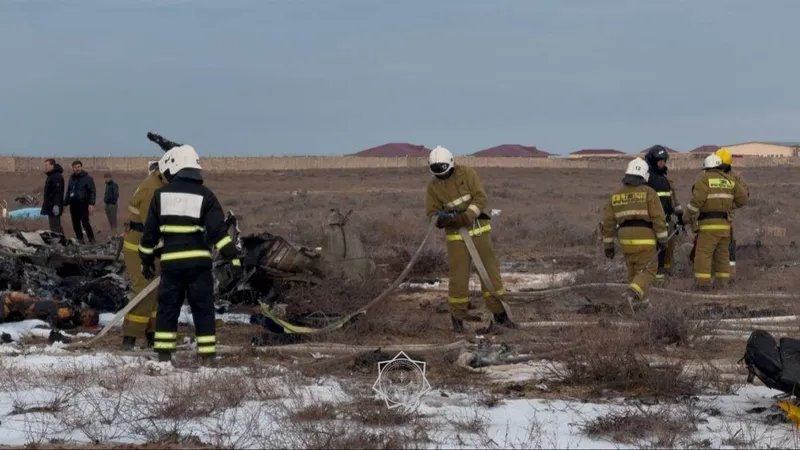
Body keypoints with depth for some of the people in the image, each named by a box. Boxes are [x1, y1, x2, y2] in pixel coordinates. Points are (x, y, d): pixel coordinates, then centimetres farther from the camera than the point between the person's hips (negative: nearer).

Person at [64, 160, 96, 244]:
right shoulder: (71, 179, 17)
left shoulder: (87, 178, -2)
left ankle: (91, 239, -2)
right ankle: (80, 239, 14)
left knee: (85, 223, -12)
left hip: (83, 205, -6)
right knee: (75, 224, 6)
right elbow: (68, 192, 24)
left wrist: (91, 204, -17)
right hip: (73, 205, 6)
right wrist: (65, 203, 19)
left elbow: (92, 192, -8)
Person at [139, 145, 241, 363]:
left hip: (170, 261, 2)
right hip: (198, 261, -1)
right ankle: (207, 353, 2)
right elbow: (218, 230, -9)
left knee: (167, 307, 11)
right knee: (203, 308, 4)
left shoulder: (161, 194, 6)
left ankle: (163, 352, 10)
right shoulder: (205, 196, 0)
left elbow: (150, 232, 10)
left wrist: (146, 260, 19)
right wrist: (232, 257, -9)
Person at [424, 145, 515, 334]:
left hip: (479, 230, 0)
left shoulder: (467, 173, -9)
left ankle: (500, 314, 13)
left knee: (490, 272, 2)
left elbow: (480, 198, -14)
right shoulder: (432, 187, -4)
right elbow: (432, 214, -4)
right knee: (458, 277, -2)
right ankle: (457, 317, 15)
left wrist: (465, 217, -27)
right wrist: (442, 218, -28)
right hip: (456, 235, 0)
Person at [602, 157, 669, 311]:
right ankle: (632, 293, -24)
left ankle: (639, 300, 24)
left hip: (626, 240, 5)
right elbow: (658, 218, -11)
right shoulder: (648, 193, -6)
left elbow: (608, 223, 7)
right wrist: (662, 240, -5)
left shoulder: (616, 196, 8)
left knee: (634, 270, 21)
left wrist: (608, 245, 13)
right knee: (647, 272, 0)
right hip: (645, 239, -5)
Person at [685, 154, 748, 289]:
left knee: (703, 253, -6)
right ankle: (722, 282, 15)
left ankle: (703, 282, -13)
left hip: (709, 223, -6)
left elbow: (697, 199, -14)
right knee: (722, 253, 14)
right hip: (725, 223, 6)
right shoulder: (729, 179, 12)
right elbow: (742, 198, 11)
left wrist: (689, 216, -3)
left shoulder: (704, 178, -3)